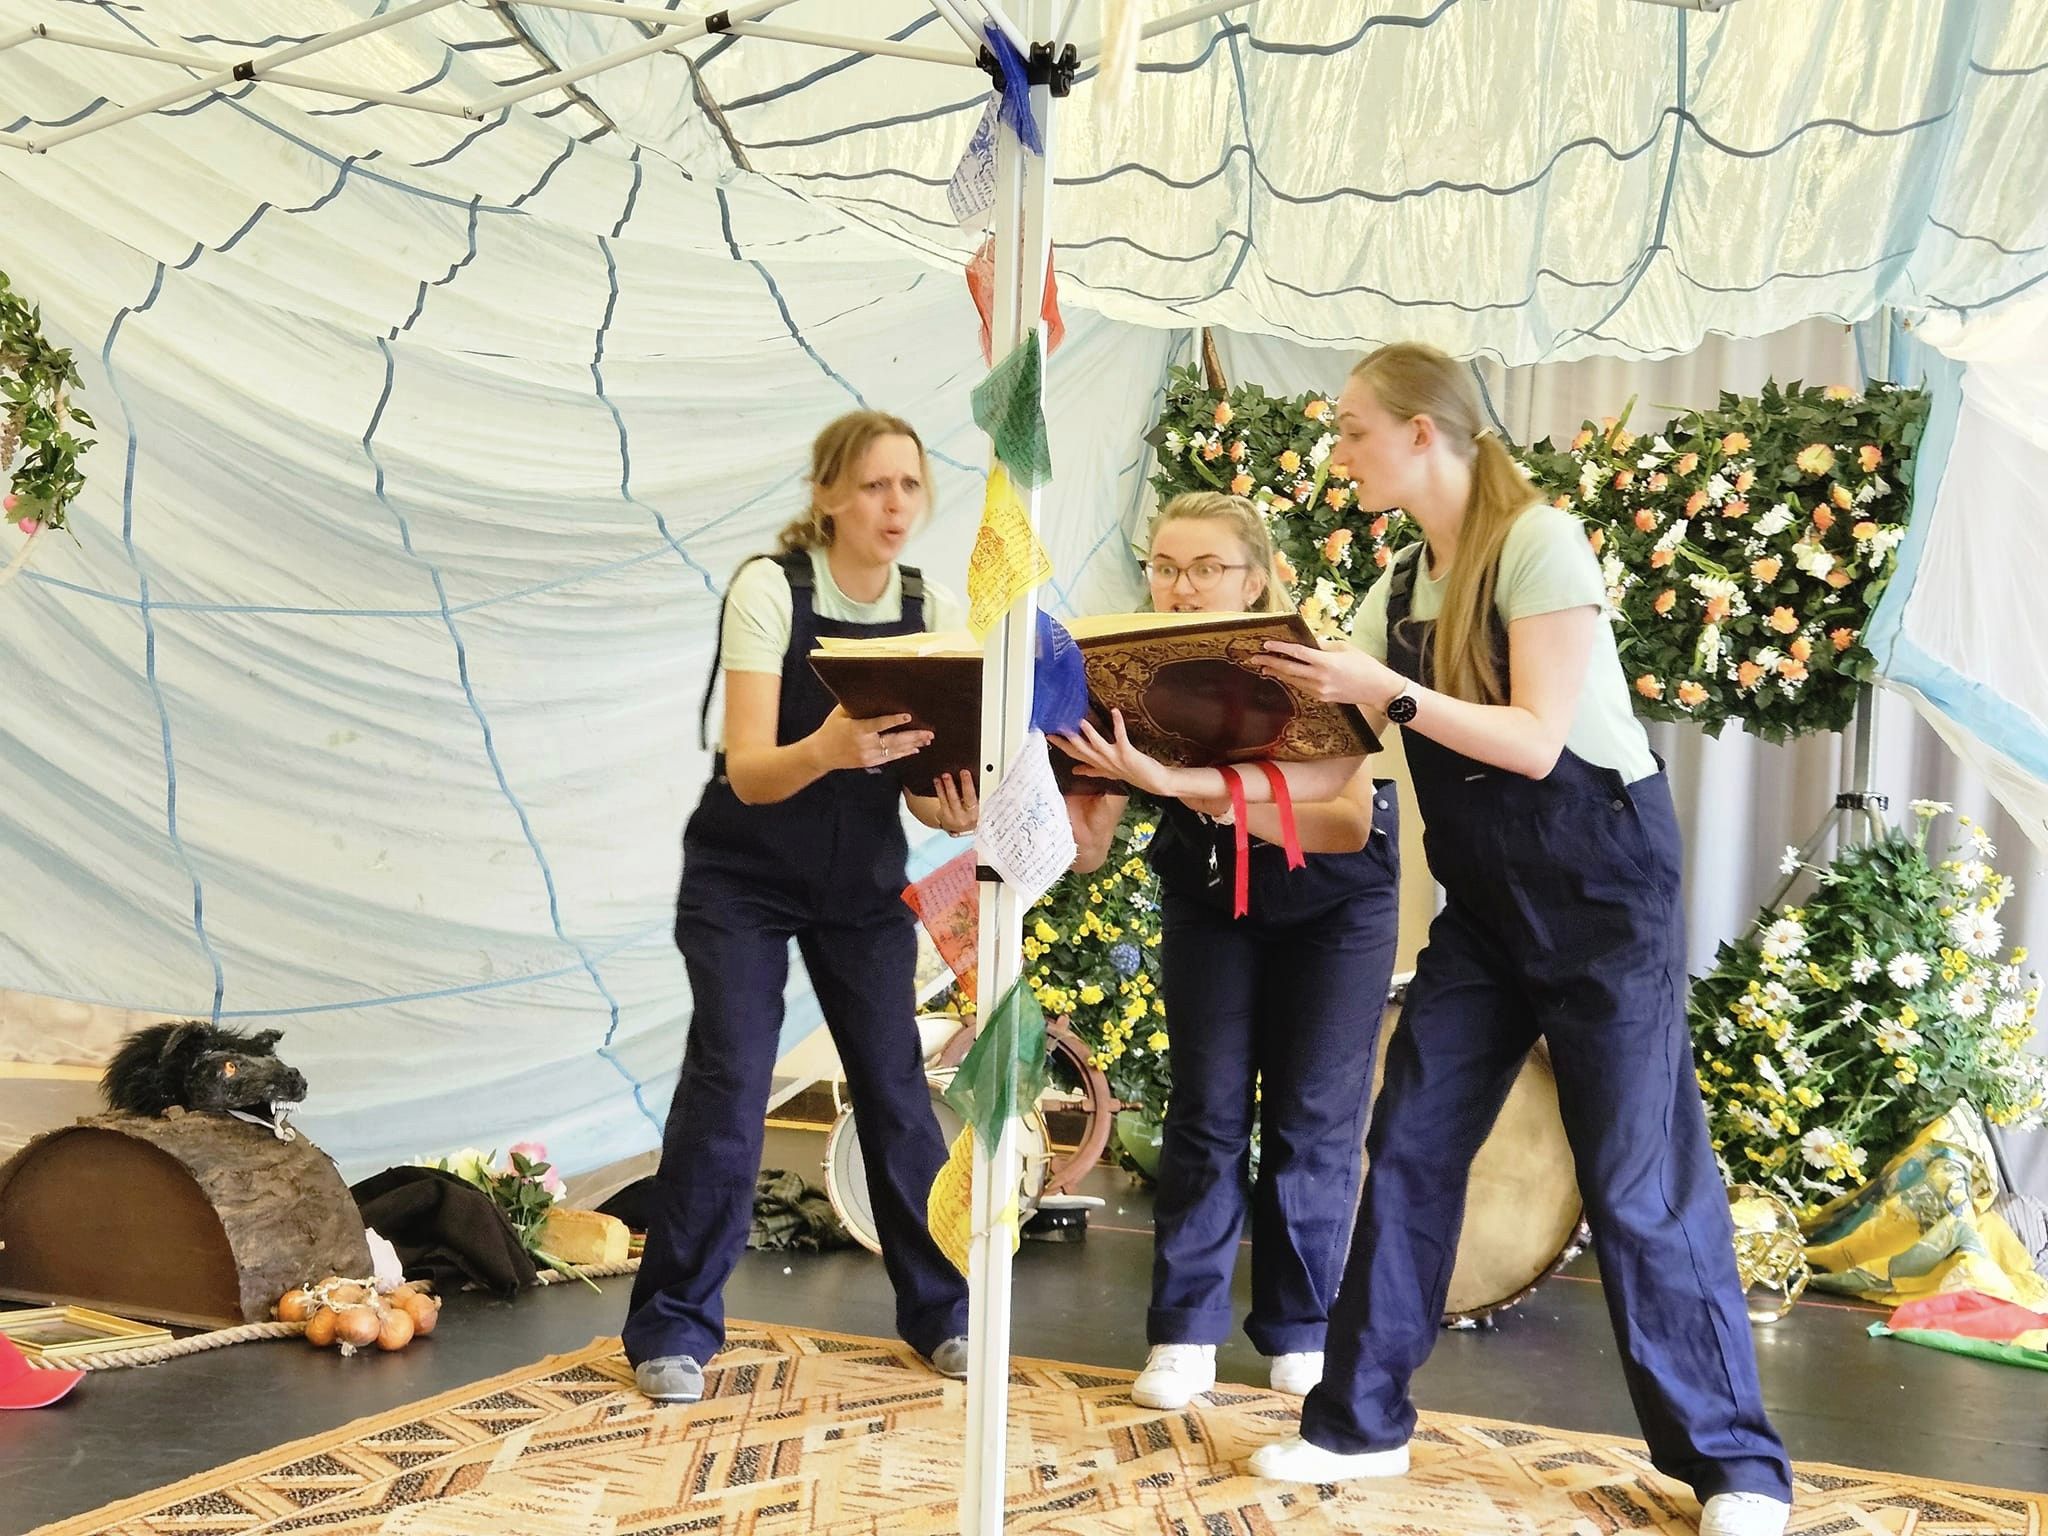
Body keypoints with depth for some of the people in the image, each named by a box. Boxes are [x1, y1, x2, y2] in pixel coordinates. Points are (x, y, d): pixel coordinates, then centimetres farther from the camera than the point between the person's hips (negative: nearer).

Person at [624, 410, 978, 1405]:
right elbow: (749, 770, -25)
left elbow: (928, 774, -5)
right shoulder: (769, 588, -17)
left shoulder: (933, 612, -5)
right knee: (727, 1089, -10)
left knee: (896, 1088, 3)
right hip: (743, 877, -3)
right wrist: (824, 750, -47)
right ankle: (675, 1326, 4)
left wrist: (956, 810, -28)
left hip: (864, 882, 4)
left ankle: (940, 1311, 19)